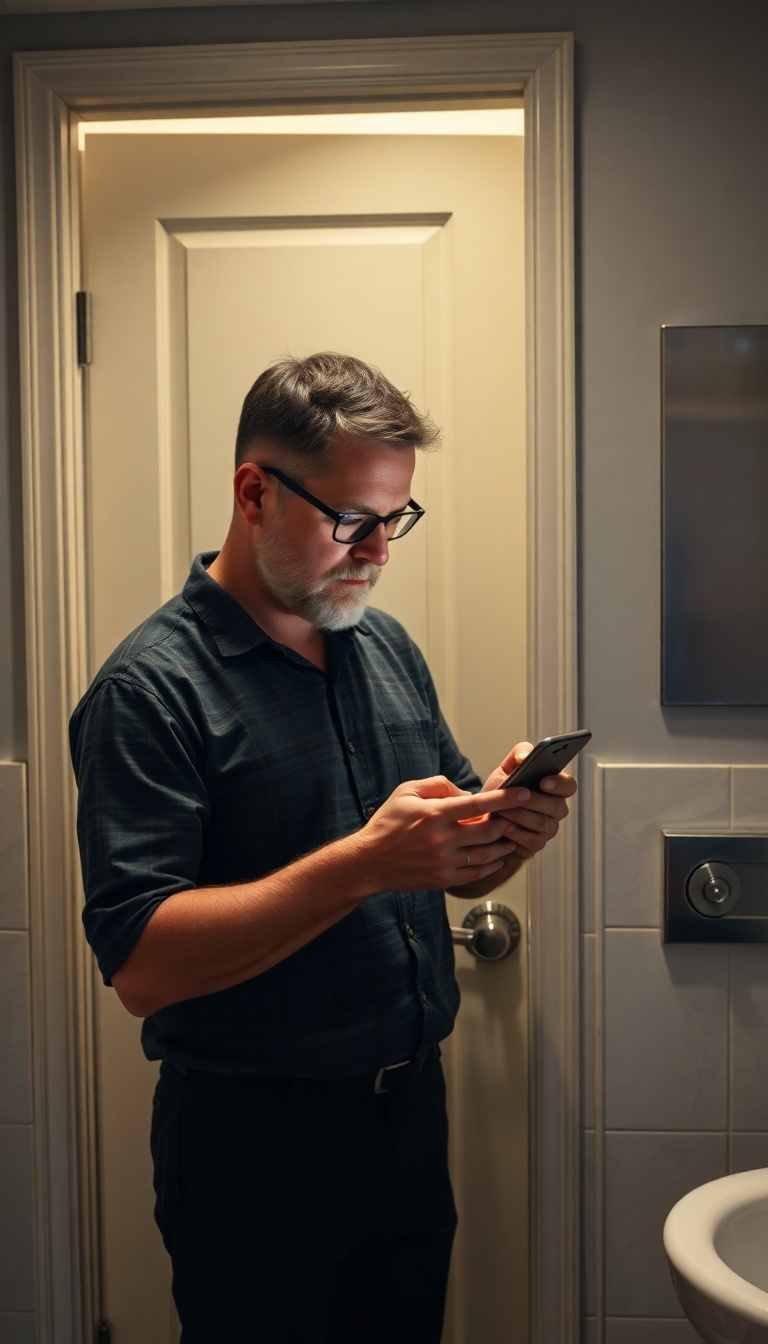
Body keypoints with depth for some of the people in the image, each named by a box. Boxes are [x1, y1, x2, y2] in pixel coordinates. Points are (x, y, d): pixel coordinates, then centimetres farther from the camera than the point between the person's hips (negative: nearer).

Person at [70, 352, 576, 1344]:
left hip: (414, 1111, 7)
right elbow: (139, 966, -24)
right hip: (253, 1141, -6)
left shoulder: (389, 649, 6)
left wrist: (508, 826, -10)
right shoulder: (150, 688, -16)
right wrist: (364, 862, -30)